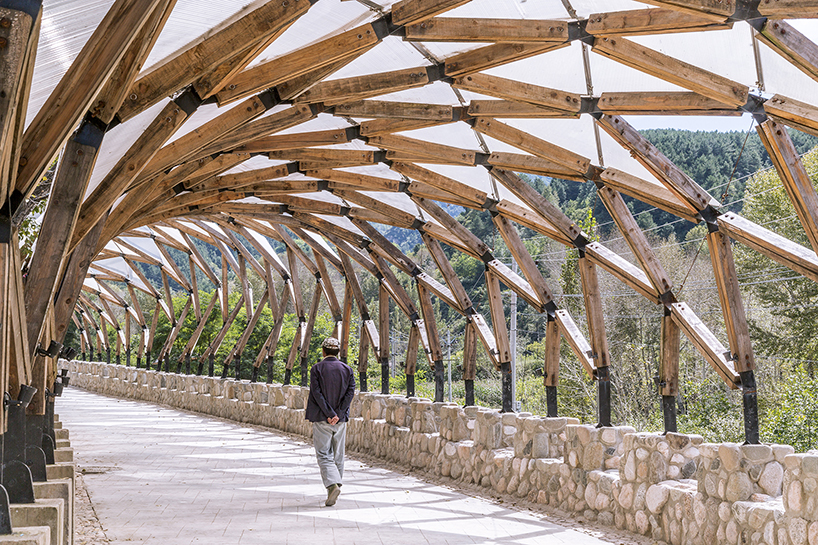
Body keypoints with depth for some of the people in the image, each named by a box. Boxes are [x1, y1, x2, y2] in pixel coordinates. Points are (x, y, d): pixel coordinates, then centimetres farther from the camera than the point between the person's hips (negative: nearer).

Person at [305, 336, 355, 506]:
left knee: (324, 455, -3)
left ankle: (333, 485, -21)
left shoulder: (317, 369, -5)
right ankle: (335, 485, 20)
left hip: (321, 419, -3)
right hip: (340, 420, 3)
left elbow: (317, 393, -13)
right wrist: (338, 414, -10)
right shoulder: (347, 369, 4)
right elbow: (350, 392, -5)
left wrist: (329, 414, -12)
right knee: (338, 456, 13)